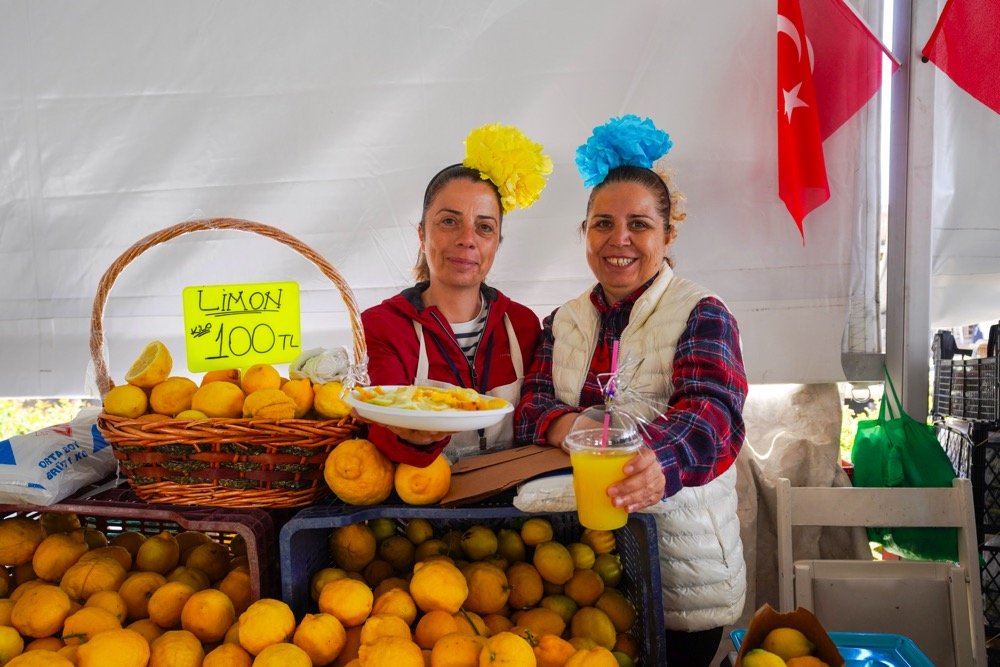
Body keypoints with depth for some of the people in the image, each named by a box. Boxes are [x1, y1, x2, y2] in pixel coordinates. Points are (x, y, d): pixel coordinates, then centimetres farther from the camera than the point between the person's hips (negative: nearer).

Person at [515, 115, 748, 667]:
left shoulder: (701, 314, -5)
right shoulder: (564, 322, 10)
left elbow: (712, 412, -21)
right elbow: (532, 404, -1)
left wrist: (659, 462, -44)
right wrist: (569, 428, -25)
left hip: (682, 558, -3)